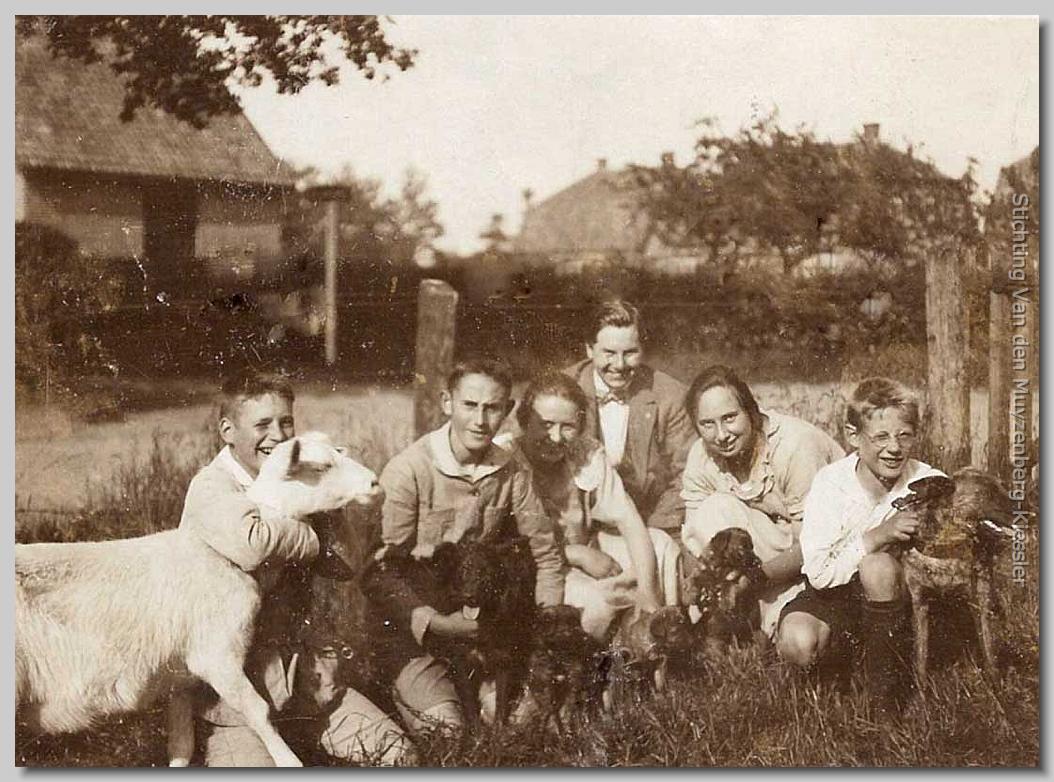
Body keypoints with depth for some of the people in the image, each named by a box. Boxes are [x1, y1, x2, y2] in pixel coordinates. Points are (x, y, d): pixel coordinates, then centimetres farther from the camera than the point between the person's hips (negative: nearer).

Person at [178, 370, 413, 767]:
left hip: (295, 670, 7)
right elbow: (249, 545, -36)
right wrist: (313, 537, -16)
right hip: (231, 683, -7)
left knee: (396, 752, 0)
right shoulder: (211, 487, -14)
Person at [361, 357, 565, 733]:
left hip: (478, 620, 5)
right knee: (446, 725, -20)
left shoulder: (512, 469, -1)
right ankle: (405, 694, 11)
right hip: (408, 623, -5)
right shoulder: (407, 471, -16)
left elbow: (545, 554, 8)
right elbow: (380, 570, -16)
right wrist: (432, 620, -26)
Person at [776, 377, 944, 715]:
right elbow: (819, 573, -20)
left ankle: (887, 686, -17)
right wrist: (876, 537, -32)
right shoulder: (830, 483, -15)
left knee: (878, 567, -34)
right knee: (797, 642, -31)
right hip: (834, 593, 0)